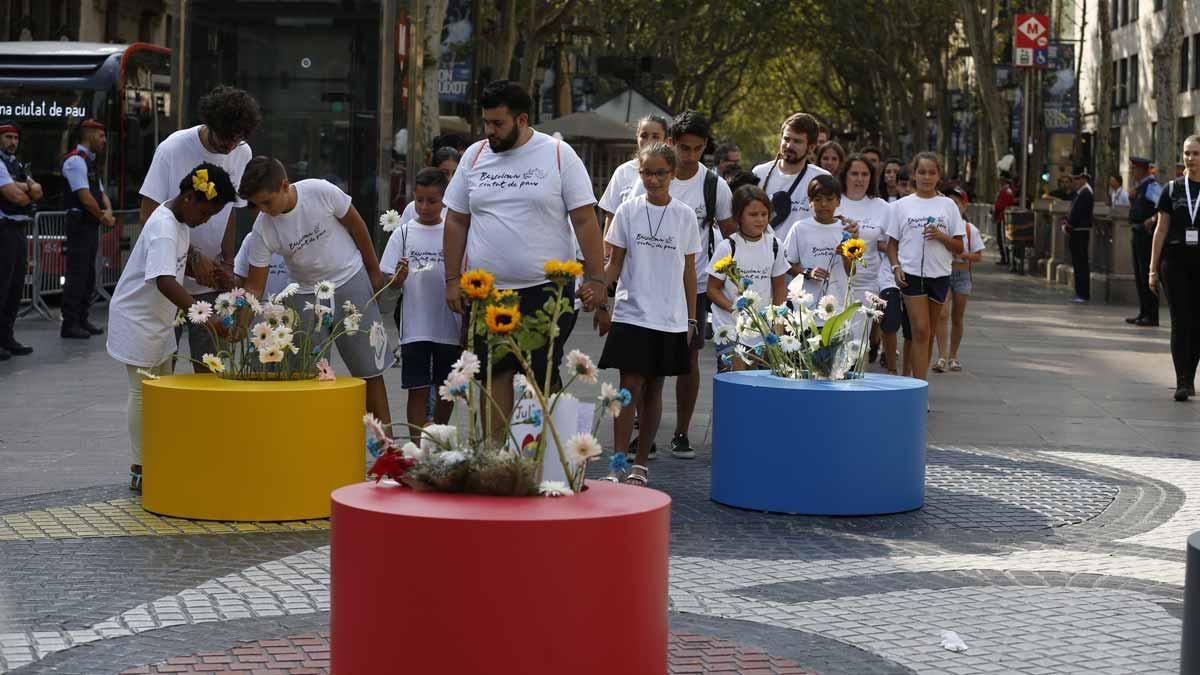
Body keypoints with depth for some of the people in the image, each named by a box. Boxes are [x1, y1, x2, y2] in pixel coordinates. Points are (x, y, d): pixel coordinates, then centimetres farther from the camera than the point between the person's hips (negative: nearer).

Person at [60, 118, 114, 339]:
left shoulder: (89, 162, 18)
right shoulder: (75, 160, -13)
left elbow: (101, 194, 18)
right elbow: (85, 197, -19)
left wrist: (108, 212, -3)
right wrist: (103, 217, -6)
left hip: (92, 225, 10)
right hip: (80, 223, -10)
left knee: (88, 274, 12)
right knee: (77, 274, -8)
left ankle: (82, 320, 19)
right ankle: (69, 324, -6)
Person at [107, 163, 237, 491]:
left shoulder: (180, 219, 4)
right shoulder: (163, 227, -26)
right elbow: (164, 281, -38)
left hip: (159, 319, 10)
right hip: (137, 319, -10)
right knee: (144, 392, -3)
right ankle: (140, 470, 5)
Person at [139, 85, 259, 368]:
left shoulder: (242, 153, 0)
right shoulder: (174, 148, -14)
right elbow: (148, 216, -13)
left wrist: (227, 263, 1)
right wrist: (194, 259, -16)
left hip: (209, 280, 4)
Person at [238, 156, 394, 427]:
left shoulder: (321, 191, -23)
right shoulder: (263, 229, -17)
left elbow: (356, 226, -6)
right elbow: (254, 287, -12)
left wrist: (375, 272, 3)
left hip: (350, 282, -1)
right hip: (307, 295, 1)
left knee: (369, 367, 5)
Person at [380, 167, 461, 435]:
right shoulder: (404, 233, 2)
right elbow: (390, 283, 3)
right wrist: (399, 279, -21)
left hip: (449, 326, 1)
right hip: (415, 328, -1)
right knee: (418, 390, -2)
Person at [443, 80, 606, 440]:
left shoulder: (559, 155, -2)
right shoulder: (474, 156, 8)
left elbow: (585, 220, -2)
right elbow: (456, 221, 13)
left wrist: (596, 277, -8)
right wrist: (452, 279, 8)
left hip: (547, 289, -3)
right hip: (486, 292, 3)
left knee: (544, 377, -1)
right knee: (495, 374, 5)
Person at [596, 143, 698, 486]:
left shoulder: (685, 215, 3)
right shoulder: (628, 210, 1)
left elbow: (689, 271, 7)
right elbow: (615, 263, 5)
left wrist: (691, 319, 6)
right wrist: (602, 304, -2)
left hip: (671, 319, 1)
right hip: (631, 314, -1)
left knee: (653, 389, 7)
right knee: (630, 385, -8)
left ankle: (640, 464, 15)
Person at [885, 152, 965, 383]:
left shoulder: (947, 205, 7)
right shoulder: (902, 205, 6)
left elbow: (959, 247, 6)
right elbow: (892, 243, 9)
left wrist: (941, 236, -12)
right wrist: (896, 267, -7)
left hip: (939, 275, 2)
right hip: (911, 273, -2)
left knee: (929, 333, 8)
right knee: (920, 331, -12)